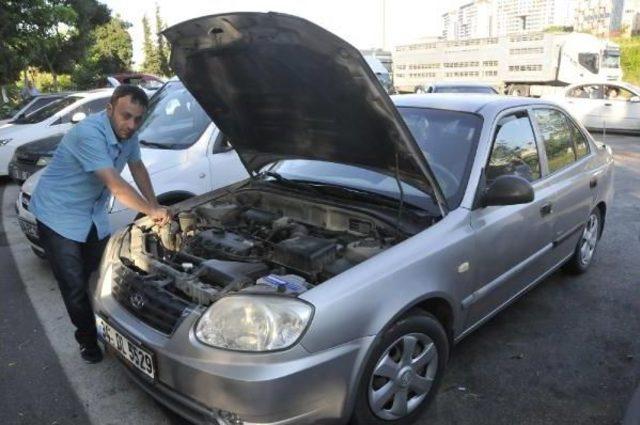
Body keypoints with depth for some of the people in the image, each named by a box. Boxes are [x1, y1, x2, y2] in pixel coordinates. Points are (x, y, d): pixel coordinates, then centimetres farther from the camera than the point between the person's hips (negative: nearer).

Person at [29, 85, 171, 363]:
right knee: (75, 286, 1)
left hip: (93, 214, 7)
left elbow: (137, 168, 8)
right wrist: (152, 211, -23)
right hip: (58, 215, -7)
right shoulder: (89, 133, -31)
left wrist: (154, 206, -1)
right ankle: (87, 339, 20)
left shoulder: (128, 133, -7)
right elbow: (116, 186, -32)